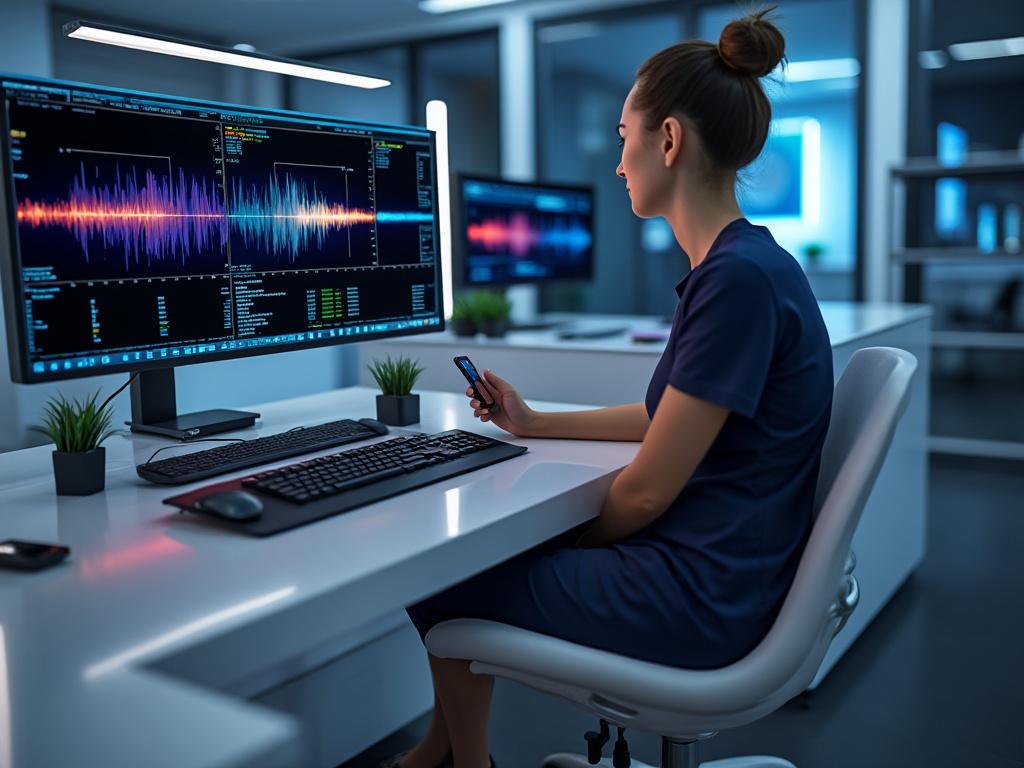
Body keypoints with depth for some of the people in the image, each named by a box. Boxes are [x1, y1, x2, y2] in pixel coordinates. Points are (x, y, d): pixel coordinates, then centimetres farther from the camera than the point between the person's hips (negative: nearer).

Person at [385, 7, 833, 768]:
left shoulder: (740, 278, -25)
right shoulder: (738, 265, 7)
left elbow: (647, 489, -21)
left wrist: (569, 541, -1)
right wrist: (537, 424, 19)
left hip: (699, 597, -9)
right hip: (701, 567, 9)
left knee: (438, 581, 5)